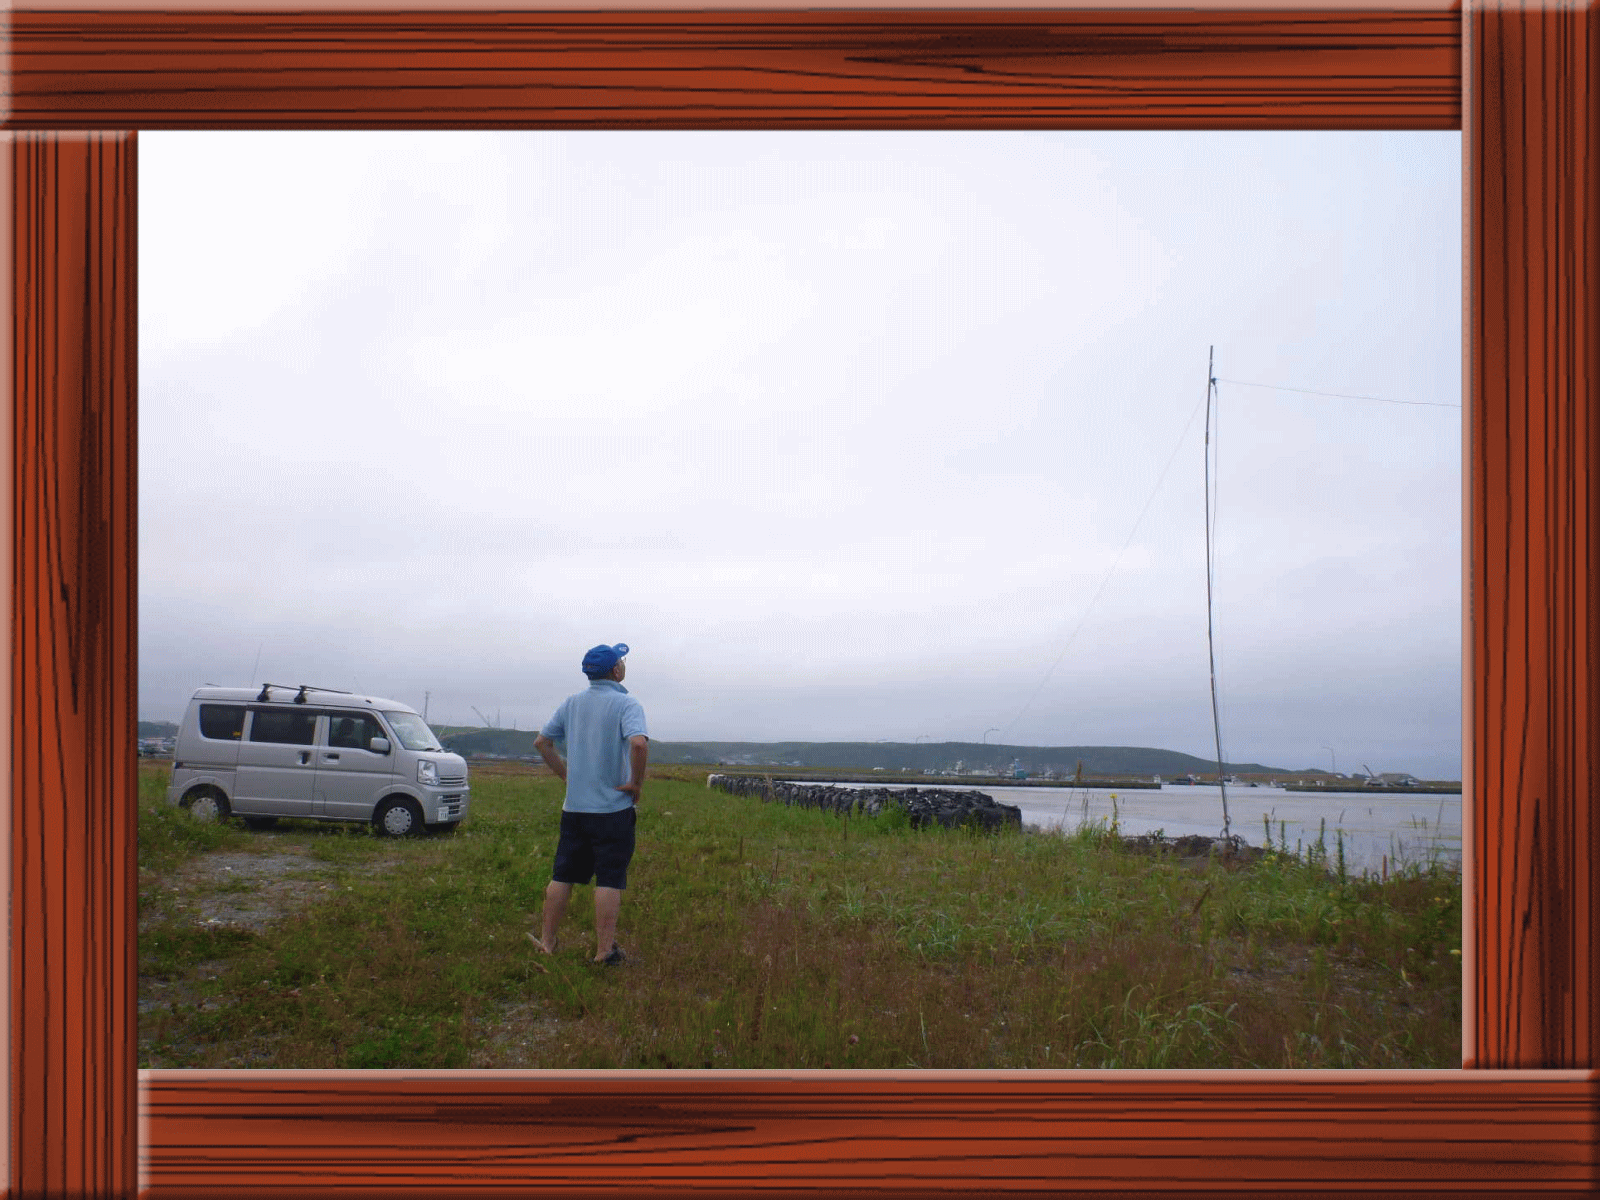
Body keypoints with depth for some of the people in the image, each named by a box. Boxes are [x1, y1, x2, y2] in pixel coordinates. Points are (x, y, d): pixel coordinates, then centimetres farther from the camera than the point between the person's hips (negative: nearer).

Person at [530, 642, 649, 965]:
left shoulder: (572, 703, 8)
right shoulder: (627, 704, -11)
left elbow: (541, 741, 12)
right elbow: (638, 743, -28)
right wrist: (636, 783, -15)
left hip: (574, 806, 5)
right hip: (613, 808, -5)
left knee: (562, 876, 13)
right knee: (609, 880, 1)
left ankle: (546, 942, 19)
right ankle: (604, 951, 3)